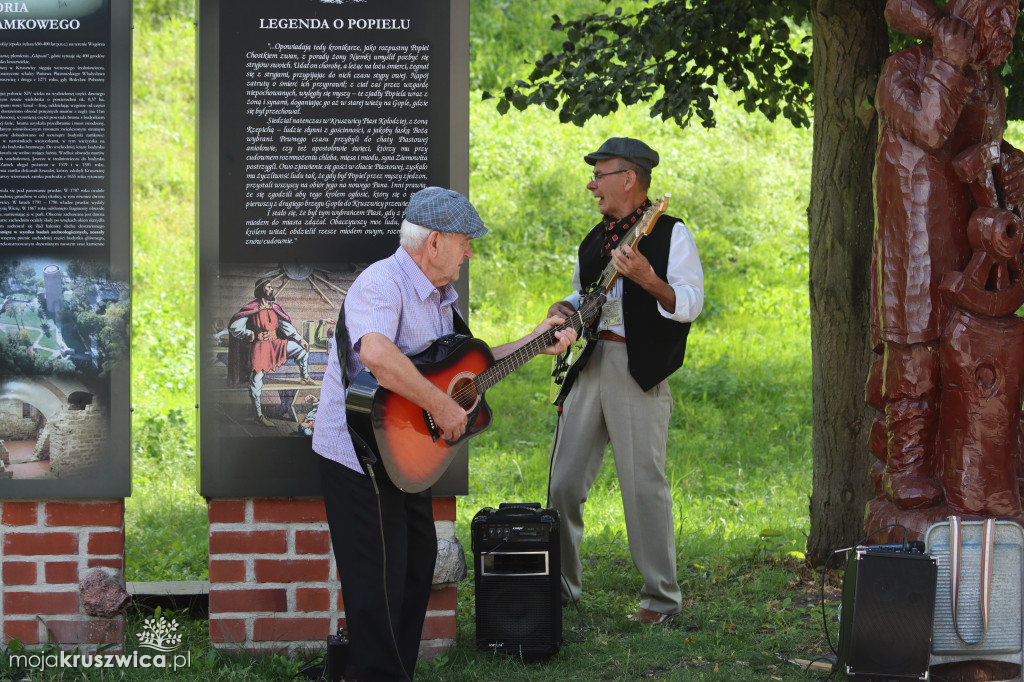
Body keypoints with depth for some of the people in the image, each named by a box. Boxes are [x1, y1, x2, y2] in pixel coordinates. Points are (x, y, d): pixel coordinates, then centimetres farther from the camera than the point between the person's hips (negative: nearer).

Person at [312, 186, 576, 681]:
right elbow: (377, 354, -41)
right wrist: (441, 407, -34)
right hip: (359, 455, -10)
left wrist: (537, 342, 20)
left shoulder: (439, 297, 12)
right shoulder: (382, 283, -21)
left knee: (417, 565, 18)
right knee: (380, 583, -7)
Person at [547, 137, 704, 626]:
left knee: (643, 484, -8)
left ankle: (662, 597, 1)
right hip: (587, 361, 7)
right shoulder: (593, 241, 19)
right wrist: (566, 309, 9)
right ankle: (561, 586, 19)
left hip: (638, 369, -7)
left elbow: (689, 305, -9)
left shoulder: (670, 234, -2)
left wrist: (647, 279, -26)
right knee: (564, 481, 6)